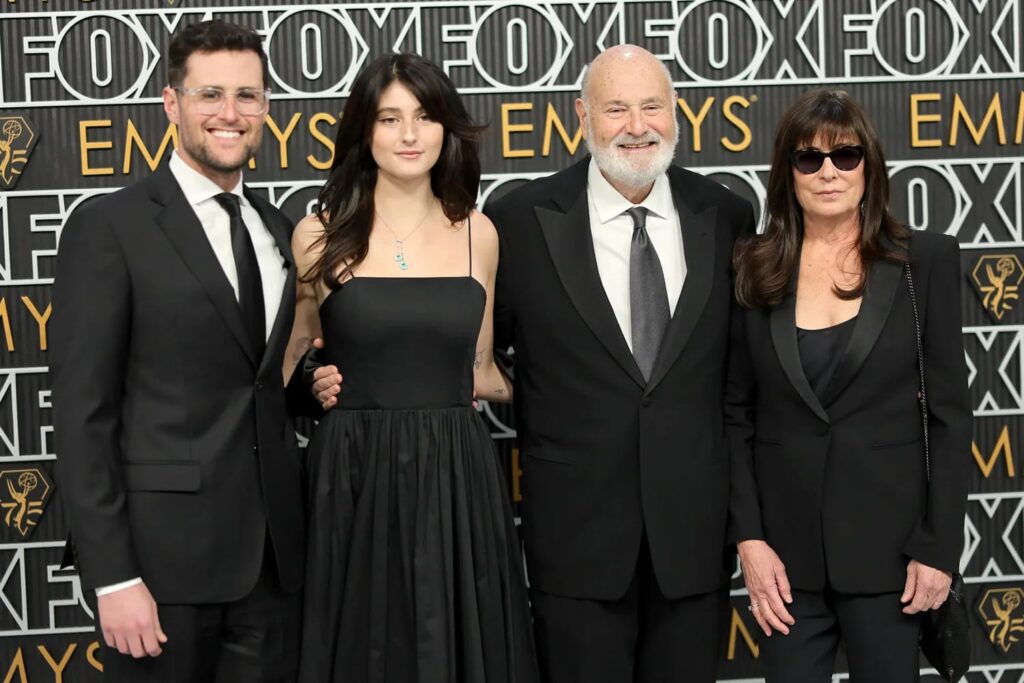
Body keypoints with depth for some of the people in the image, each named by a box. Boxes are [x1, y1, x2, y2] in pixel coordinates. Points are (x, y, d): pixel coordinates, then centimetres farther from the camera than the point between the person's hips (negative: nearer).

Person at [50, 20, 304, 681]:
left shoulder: (278, 230, 12)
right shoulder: (109, 228, -7)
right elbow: (83, 412, -11)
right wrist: (112, 577, -14)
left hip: (274, 551, 6)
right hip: (167, 551, -5)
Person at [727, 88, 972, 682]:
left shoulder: (926, 261, -1)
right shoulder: (755, 271, 2)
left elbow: (949, 410, -2)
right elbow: (737, 413, 3)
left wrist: (940, 546, -6)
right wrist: (749, 538, -4)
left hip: (887, 541, -1)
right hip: (787, 547, 1)